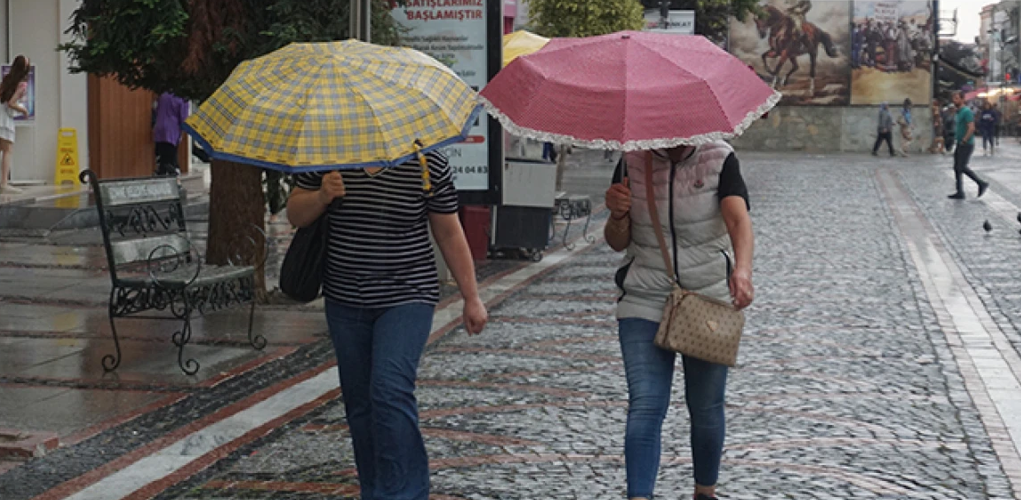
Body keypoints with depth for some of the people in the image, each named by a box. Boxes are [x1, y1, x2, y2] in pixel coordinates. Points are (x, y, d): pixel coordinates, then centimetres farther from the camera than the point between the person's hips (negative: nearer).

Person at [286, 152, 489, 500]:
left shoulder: (427, 163, -6)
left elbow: (449, 234, 1)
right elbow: (295, 214, 8)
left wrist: (471, 299, 3)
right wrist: (322, 197, -15)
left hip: (406, 299, -4)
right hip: (345, 302, 4)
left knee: (390, 389, -21)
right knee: (359, 402, 10)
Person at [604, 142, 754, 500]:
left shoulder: (719, 158, -8)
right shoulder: (632, 163, -2)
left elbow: (738, 219, -25)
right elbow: (618, 243, 3)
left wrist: (742, 269, -44)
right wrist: (618, 215, -20)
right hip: (644, 304, 1)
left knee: (706, 408, 8)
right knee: (645, 406, -11)